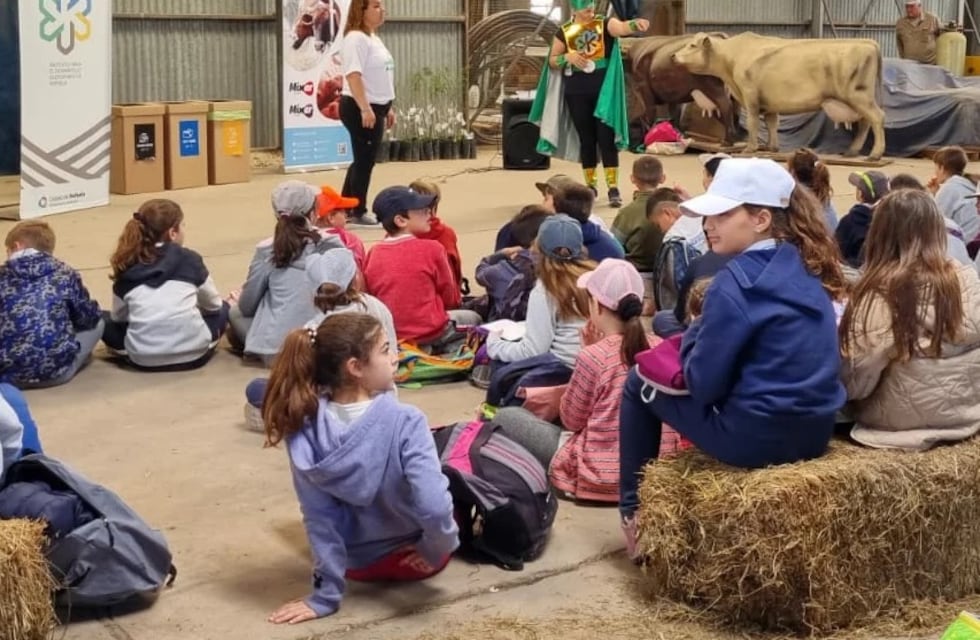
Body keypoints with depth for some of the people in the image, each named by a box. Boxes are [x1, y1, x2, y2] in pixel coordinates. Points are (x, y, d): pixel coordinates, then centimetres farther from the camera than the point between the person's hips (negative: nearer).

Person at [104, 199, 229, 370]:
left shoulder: (127, 268, 7)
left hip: (143, 358, -1)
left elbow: (118, 317, 15)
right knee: (222, 308, 28)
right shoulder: (189, 259, 5)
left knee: (103, 319, 25)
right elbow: (213, 304, 19)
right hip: (193, 352, 1)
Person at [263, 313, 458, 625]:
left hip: (355, 562, 3)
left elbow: (318, 517, -16)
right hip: (411, 557, -3)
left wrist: (325, 595, -9)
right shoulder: (404, 421, -31)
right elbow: (433, 507, -38)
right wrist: (437, 549, -17)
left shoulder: (304, 427, -20)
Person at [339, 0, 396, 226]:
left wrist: (387, 108, 23)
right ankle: (358, 212, 8)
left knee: (364, 159, 14)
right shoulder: (356, 38, -15)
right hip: (360, 109, -10)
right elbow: (353, 75, -24)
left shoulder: (374, 38, 16)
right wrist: (365, 108, -29)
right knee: (365, 160, -2)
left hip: (375, 108, 10)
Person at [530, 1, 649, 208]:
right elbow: (552, 61, 9)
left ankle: (613, 188, -5)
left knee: (606, 137, -5)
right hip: (577, 90, 2)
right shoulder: (564, 31, 6)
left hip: (603, 87, -2)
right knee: (586, 138, 8)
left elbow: (622, 28, -21)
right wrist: (568, 56, -12)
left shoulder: (605, 23, 0)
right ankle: (591, 185, 18)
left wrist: (636, 24, -43)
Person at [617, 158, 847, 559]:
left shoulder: (736, 281, -18)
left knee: (640, 385, 14)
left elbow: (702, 383, -15)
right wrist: (707, 332, 13)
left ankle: (633, 511, 23)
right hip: (815, 431, 8)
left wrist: (692, 334, 3)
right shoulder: (807, 269, 6)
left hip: (755, 437, -8)